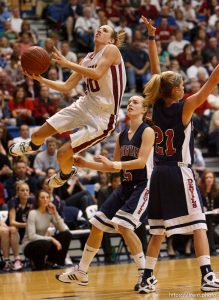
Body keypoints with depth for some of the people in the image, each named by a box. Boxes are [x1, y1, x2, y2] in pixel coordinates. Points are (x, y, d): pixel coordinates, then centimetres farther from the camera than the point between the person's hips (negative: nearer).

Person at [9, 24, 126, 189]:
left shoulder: (111, 49, -10)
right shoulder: (87, 59, 12)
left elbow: (97, 74, -27)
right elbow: (66, 87, 16)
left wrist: (67, 63, -21)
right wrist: (40, 78, 6)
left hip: (102, 117, -7)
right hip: (84, 106, 7)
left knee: (63, 153, -11)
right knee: (39, 134, 10)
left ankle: (65, 174, 25)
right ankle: (32, 146, 48)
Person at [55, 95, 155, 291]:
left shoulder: (147, 131, -10)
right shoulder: (122, 135, 12)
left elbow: (141, 162, -20)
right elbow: (114, 166, 19)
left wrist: (114, 164, -29)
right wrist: (86, 164, 11)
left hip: (143, 186, -8)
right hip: (125, 186, 8)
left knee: (123, 226, -24)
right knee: (97, 225, 7)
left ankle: (145, 273, -12)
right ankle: (81, 272, 19)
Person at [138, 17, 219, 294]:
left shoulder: (157, 106, 3)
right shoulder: (184, 108, -11)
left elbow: (155, 71, 11)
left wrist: (151, 37, 14)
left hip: (158, 174, 6)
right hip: (180, 172, -6)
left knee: (157, 231, 12)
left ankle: (147, 279, 10)